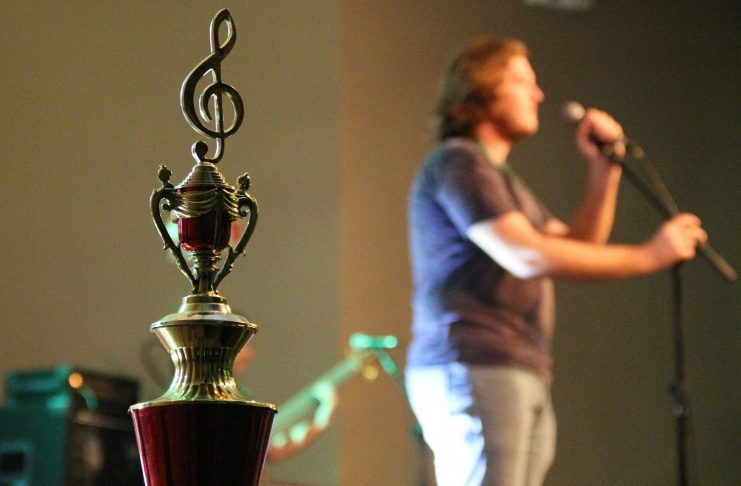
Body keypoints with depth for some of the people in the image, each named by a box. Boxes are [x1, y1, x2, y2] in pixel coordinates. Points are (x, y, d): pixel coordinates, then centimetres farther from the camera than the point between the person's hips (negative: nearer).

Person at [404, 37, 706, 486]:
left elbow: (577, 248, 24)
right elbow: (527, 256, -18)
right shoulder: (458, 162, -6)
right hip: (473, 370, -10)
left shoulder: (502, 178, 27)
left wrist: (604, 169, 12)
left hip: (524, 380, 10)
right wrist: (648, 256, -17)